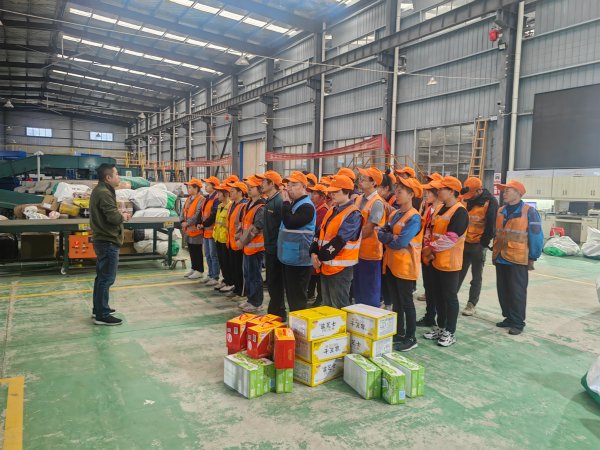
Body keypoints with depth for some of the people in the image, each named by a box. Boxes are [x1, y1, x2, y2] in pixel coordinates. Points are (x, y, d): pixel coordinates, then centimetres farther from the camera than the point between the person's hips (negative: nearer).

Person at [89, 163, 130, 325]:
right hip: (108, 242, -11)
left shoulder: (99, 190, 13)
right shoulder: (104, 193, -19)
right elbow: (114, 217, -25)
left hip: (102, 240, 11)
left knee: (102, 277, 18)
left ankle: (98, 309, 29)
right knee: (107, 279, -5)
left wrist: (119, 213, 3)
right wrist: (123, 216, -6)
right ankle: (102, 315, 2)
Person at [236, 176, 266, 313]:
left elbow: (255, 228, -21)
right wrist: (241, 239, 9)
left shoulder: (261, 208, -17)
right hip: (247, 246, 9)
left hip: (256, 247, -9)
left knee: (254, 275, -1)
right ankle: (250, 299, 29)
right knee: (247, 274, 17)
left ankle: (256, 303, 10)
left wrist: (243, 241, -15)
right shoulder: (248, 205, 13)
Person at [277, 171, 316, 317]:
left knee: (297, 298, -3)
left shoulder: (306, 206, -15)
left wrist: (285, 202, -18)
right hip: (289, 258, 10)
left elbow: (290, 223, -26)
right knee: (291, 296, 18)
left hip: (299, 260, -10)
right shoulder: (293, 203, 14)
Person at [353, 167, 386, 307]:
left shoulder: (377, 203, -15)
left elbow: (368, 229, -18)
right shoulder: (359, 199, 8)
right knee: (358, 289, 19)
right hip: (358, 251, 8)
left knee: (370, 292, 4)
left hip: (370, 253, -8)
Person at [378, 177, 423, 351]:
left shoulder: (414, 217, -16)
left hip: (405, 266, -8)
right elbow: (382, 232, 3)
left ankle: (411, 337, 17)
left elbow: (400, 243, -23)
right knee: (396, 301, 17)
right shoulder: (394, 214, 9)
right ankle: (398, 333, 30)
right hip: (391, 264, 8)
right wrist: (391, 237, -16)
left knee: (406, 303, 4)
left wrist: (386, 237, -7)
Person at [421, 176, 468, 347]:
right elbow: (432, 231, 16)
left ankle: (450, 332, 15)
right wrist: (429, 247, -1)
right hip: (436, 261, 8)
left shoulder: (460, 211, -15)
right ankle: (440, 327, 29)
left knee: (450, 297, 3)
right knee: (437, 295, 15)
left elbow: (450, 238, -22)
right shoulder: (441, 209, 12)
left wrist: (431, 248, -14)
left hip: (450, 262, -8)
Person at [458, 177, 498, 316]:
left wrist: (484, 243, -10)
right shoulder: (466, 199, 6)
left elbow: (491, 225, -10)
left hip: (478, 245, -5)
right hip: (464, 242, 5)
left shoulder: (490, 202, -10)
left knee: (476, 277, 6)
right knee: (459, 273, 12)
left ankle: (472, 304, 14)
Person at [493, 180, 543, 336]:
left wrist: (532, 258, -7)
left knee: (517, 292, 1)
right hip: (501, 259, 6)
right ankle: (509, 318, 26)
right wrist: (495, 253, 13)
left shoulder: (529, 211, -9)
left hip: (518, 260, -6)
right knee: (503, 290, 12)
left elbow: (536, 236, -8)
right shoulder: (500, 211, 9)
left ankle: (518, 322, 12)